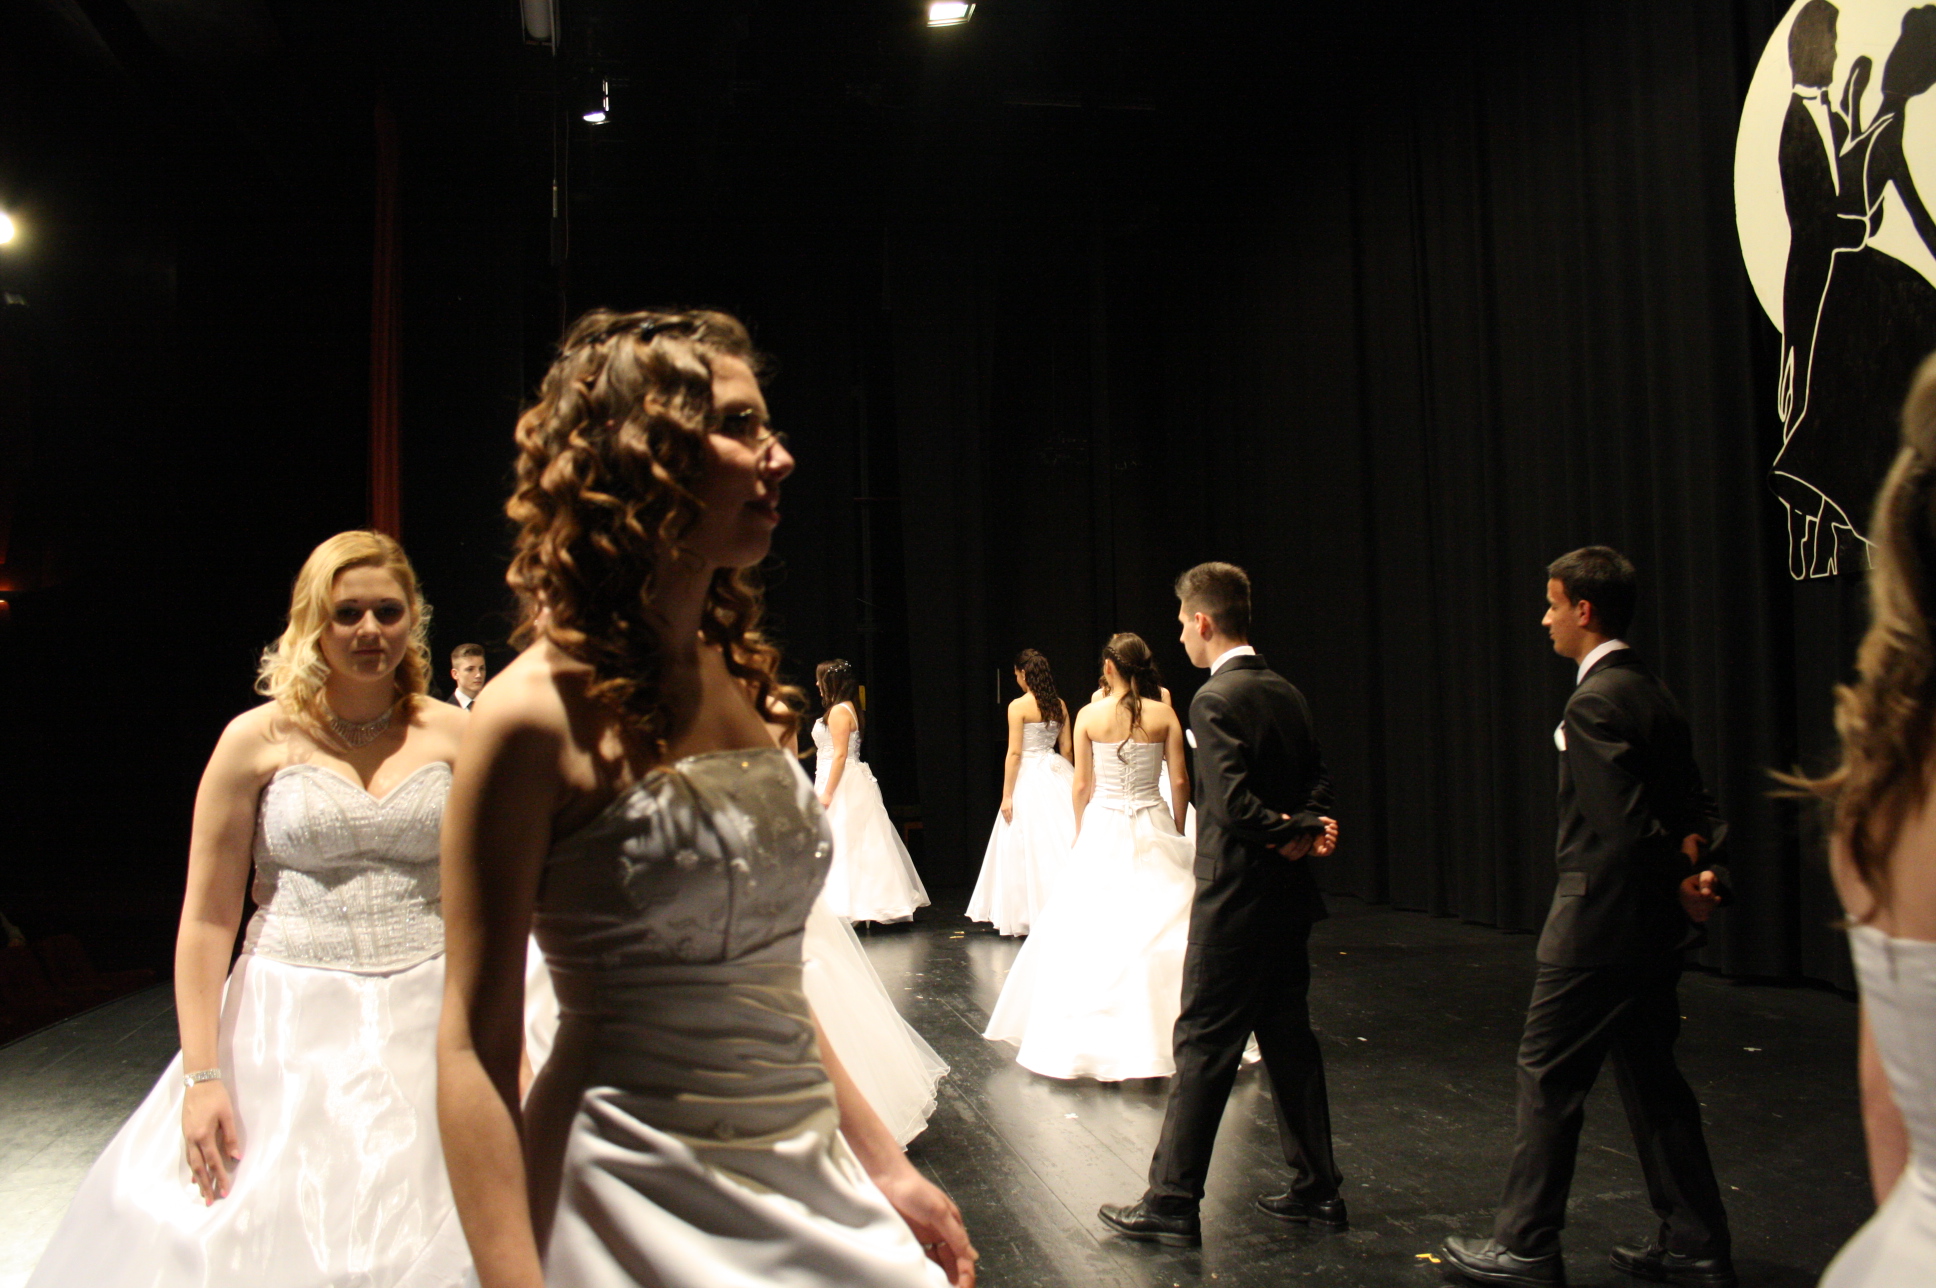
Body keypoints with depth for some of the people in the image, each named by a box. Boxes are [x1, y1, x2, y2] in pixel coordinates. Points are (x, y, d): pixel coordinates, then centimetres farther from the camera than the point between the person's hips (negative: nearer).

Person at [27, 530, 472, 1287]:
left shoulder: (455, 736, 1)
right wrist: (201, 1075, -6)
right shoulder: (259, 740, -3)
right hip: (289, 1029, -1)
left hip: (429, 1024, 1)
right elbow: (206, 920, -2)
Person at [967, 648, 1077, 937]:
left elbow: (1014, 753, -12)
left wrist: (1006, 795, -9)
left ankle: (1032, 915, 1)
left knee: (1029, 846, 0)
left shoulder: (1019, 706, -10)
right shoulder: (1060, 705, 6)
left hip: (1028, 775, -5)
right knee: (1062, 841, 7)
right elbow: (1066, 748, 10)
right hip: (1058, 774, 6)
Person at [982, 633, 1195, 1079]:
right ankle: (1154, 1039, 9)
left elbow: (1082, 786, 0)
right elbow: (1180, 781, -2)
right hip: (1153, 830, 0)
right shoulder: (1164, 715, -3)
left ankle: (1097, 1044, 12)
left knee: (1092, 930, 7)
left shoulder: (1089, 715, -3)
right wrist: (1178, 829, 12)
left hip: (1102, 829, 0)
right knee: (1160, 932, 7)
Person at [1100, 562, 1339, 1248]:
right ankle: (1317, 1187, 25)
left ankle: (1172, 1202, 8)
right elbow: (1317, 778, 11)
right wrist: (1309, 826, -5)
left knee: (1203, 1048, -1)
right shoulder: (1286, 692, 9)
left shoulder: (1215, 699, -18)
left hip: (1234, 901, -8)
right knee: (1288, 1038, 16)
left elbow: (1234, 800, -26)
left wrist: (1287, 834, -11)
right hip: (1288, 896, 8)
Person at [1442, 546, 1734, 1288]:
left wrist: (1681, 881, -9)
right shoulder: (1648, 692, 11)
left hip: (1599, 924, -10)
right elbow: (1691, 803, 13)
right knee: (1651, 1080, 17)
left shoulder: (1595, 703, -19)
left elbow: (1626, 821, -24)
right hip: (1652, 929, 10)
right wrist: (1697, 864, -2)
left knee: (1549, 1078, 2)